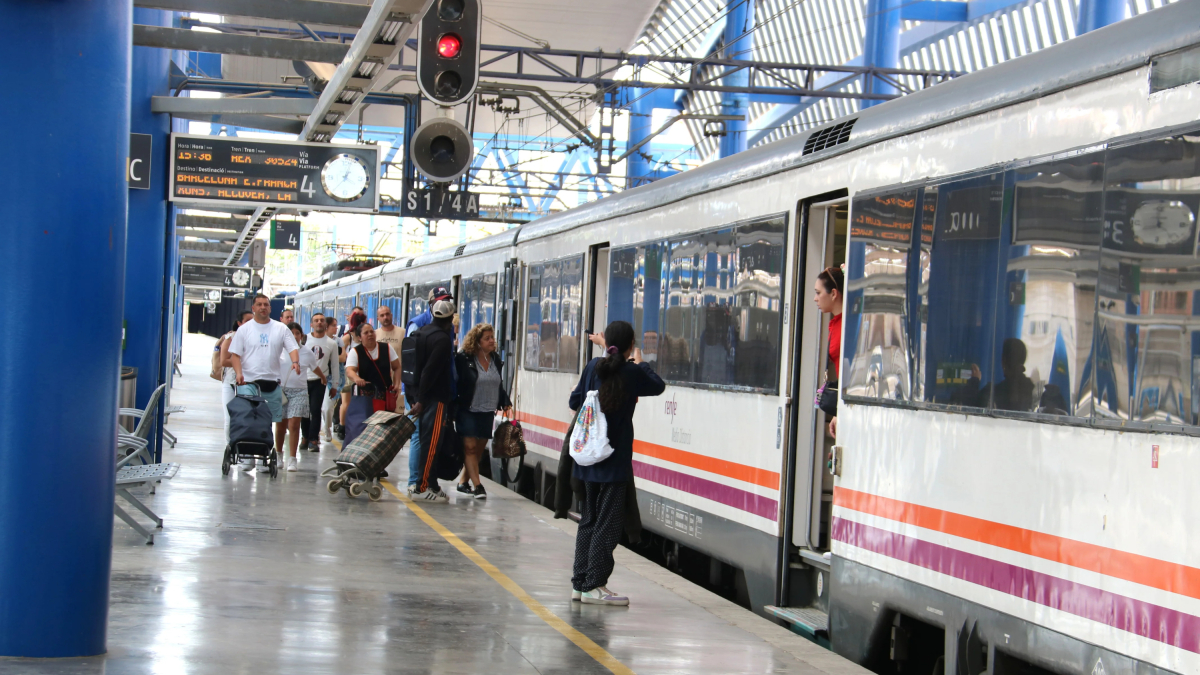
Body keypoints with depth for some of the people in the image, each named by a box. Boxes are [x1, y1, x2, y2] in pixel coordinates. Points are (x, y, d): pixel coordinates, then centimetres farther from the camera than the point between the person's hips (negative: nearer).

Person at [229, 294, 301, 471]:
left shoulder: (280, 329, 9)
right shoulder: (244, 329, 6)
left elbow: (292, 347, 2)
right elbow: (235, 354, 3)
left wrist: (295, 361, -20)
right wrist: (239, 373, -14)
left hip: (272, 382, 2)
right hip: (248, 382, -2)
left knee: (268, 422, 4)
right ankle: (248, 456, -7)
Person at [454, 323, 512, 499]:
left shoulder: (496, 361, 10)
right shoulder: (463, 359, -9)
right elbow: (455, 384, -12)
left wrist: (505, 403, 6)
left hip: (487, 413, 6)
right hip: (468, 412, -6)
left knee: (479, 449, 9)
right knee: (470, 447, -8)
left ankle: (464, 482, 21)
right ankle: (477, 486, -11)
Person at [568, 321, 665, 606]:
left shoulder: (594, 367, 1)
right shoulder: (633, 373, -12)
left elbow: (574, 402, 11)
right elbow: (658, 386, 7)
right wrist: (639, 362, 22)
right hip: (614, 462, -6)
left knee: (589, 520, 14)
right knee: (608, 524, -1)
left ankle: (580, 582, 17)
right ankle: (594, 586, -2)